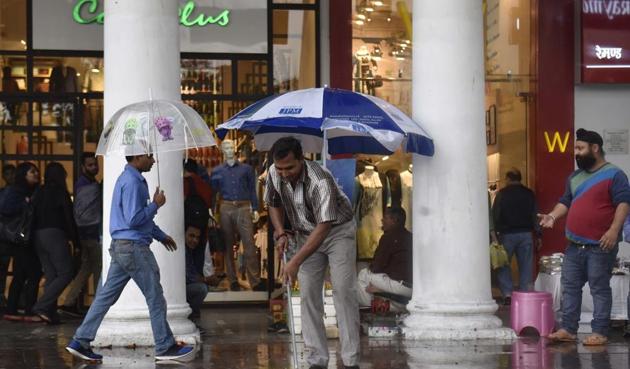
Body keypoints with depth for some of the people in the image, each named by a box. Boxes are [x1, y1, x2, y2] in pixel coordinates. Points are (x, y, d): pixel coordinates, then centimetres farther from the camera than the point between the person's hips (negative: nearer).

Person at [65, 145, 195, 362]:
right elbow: (134, 219, -23)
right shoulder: (132, 182, -17)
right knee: (155, 297, -1)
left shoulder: (130, 179, 17)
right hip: (133, 247, -10)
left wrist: (161, 235, 27)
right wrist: (156, 204, -11)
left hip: (121, 247, 10)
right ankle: (165, 348, 6)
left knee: (107, 295, 9)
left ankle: (80, 341, 9)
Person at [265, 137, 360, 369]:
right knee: (308, 294, -3)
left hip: (338, 230, -5)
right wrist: (280, 233, -11)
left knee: (343, 291, -14)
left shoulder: (320, 181, -34)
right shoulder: (274, 174, -14)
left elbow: (324, 227, -39)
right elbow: (274, 204, 7)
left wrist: (295, 262, -44)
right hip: (306, 235, 6)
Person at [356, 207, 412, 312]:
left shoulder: (389, 237, -9)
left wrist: (369, 268, 16)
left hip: (401, 286, -9)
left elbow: (377, 267, -7)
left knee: (363, 274, 6)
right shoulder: (409, 237, 17)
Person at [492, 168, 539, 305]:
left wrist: (495, 233, 3)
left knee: (503, 264, 6)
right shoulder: (529, 194, 6)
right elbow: (535, 215, 6)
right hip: (526, 233, 2)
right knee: (526, 265, 7)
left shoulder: (502, 194, -1)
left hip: (507, 234, -2)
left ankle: (507, 293, -6)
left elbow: (495, 215, -3)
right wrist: (538, 234, 8)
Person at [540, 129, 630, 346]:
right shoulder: (575, 177, 19)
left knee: (600, 288, -3)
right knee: (570, 287, 7)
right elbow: (566, 202, 24)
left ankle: (600, 332, 0)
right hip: (575, 245, 7)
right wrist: (553, 216, 4)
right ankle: (568, 329, 12)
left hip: (600, 246, -7)